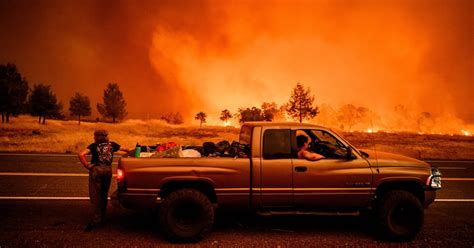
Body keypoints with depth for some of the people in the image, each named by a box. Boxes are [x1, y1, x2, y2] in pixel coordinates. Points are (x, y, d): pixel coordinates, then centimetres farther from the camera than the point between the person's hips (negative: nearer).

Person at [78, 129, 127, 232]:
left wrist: (87, 165, -3)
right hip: (108, 170, 4)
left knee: (95, 196, 2)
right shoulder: (112, 145, 11)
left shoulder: (94, 146, 2)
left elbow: (81, 155, -12)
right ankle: (102, 218, 26)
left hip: (96, 170, -3)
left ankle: (95, 221, -4)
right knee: (104, 195, 17)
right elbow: (125, 149, 21)